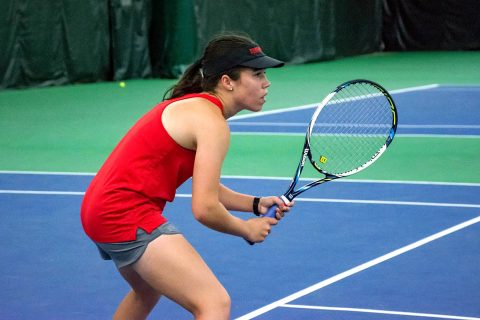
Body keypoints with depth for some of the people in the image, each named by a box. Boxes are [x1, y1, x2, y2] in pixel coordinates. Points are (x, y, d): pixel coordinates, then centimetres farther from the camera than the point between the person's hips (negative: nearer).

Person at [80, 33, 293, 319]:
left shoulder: (191, 104, 14)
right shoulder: (213, 124, -15)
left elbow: (205, 188, 20)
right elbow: (204, 208, -20)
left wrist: (256, 204, 7)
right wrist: (246, 229, -2)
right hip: (130, 217, -11)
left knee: (148, 293, 37)